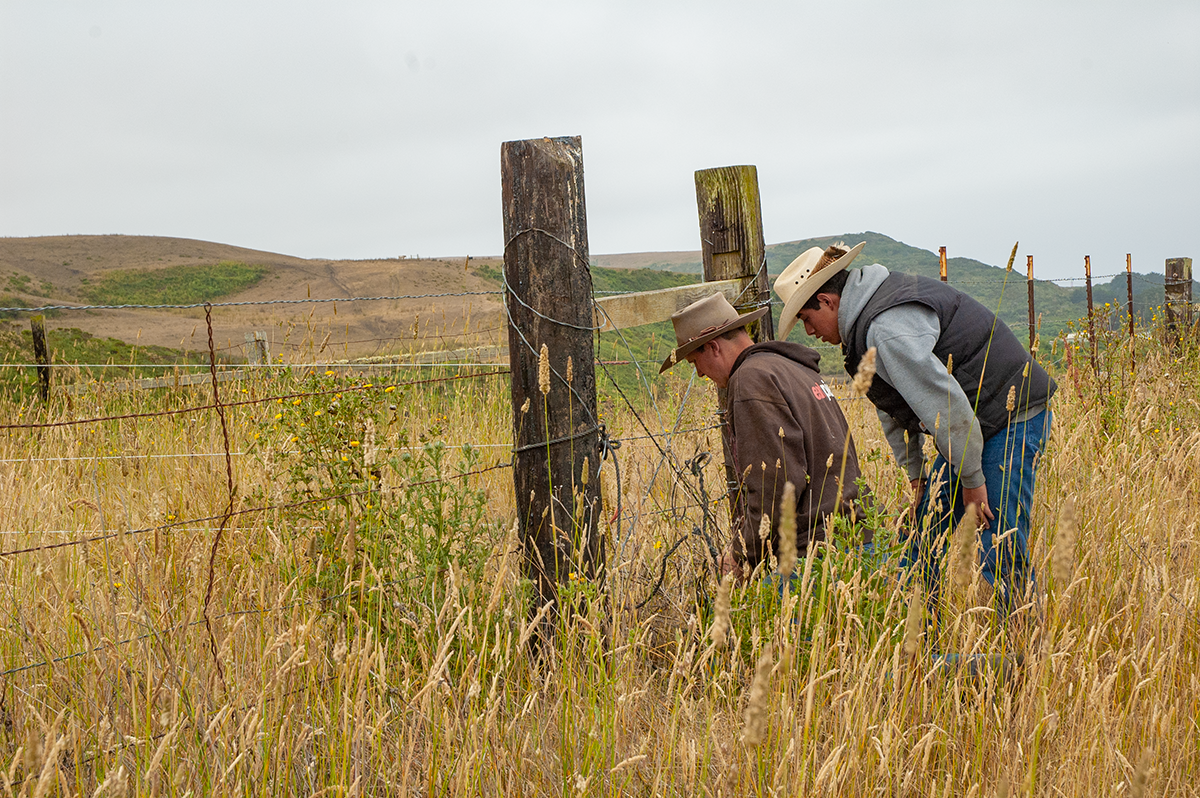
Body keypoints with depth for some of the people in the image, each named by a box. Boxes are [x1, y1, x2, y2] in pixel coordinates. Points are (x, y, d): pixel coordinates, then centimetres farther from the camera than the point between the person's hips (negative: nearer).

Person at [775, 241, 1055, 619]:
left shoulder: (887, 328, -23)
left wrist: (972, 479, -17)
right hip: (976, 428, 11)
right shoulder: (866, 316, 11)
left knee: (999, 552, -13)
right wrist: (914, 471, 18)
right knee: (925, 536, 11)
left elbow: (943, 402, -26)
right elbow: (893, 405, 20)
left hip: (1012, 421, -11)